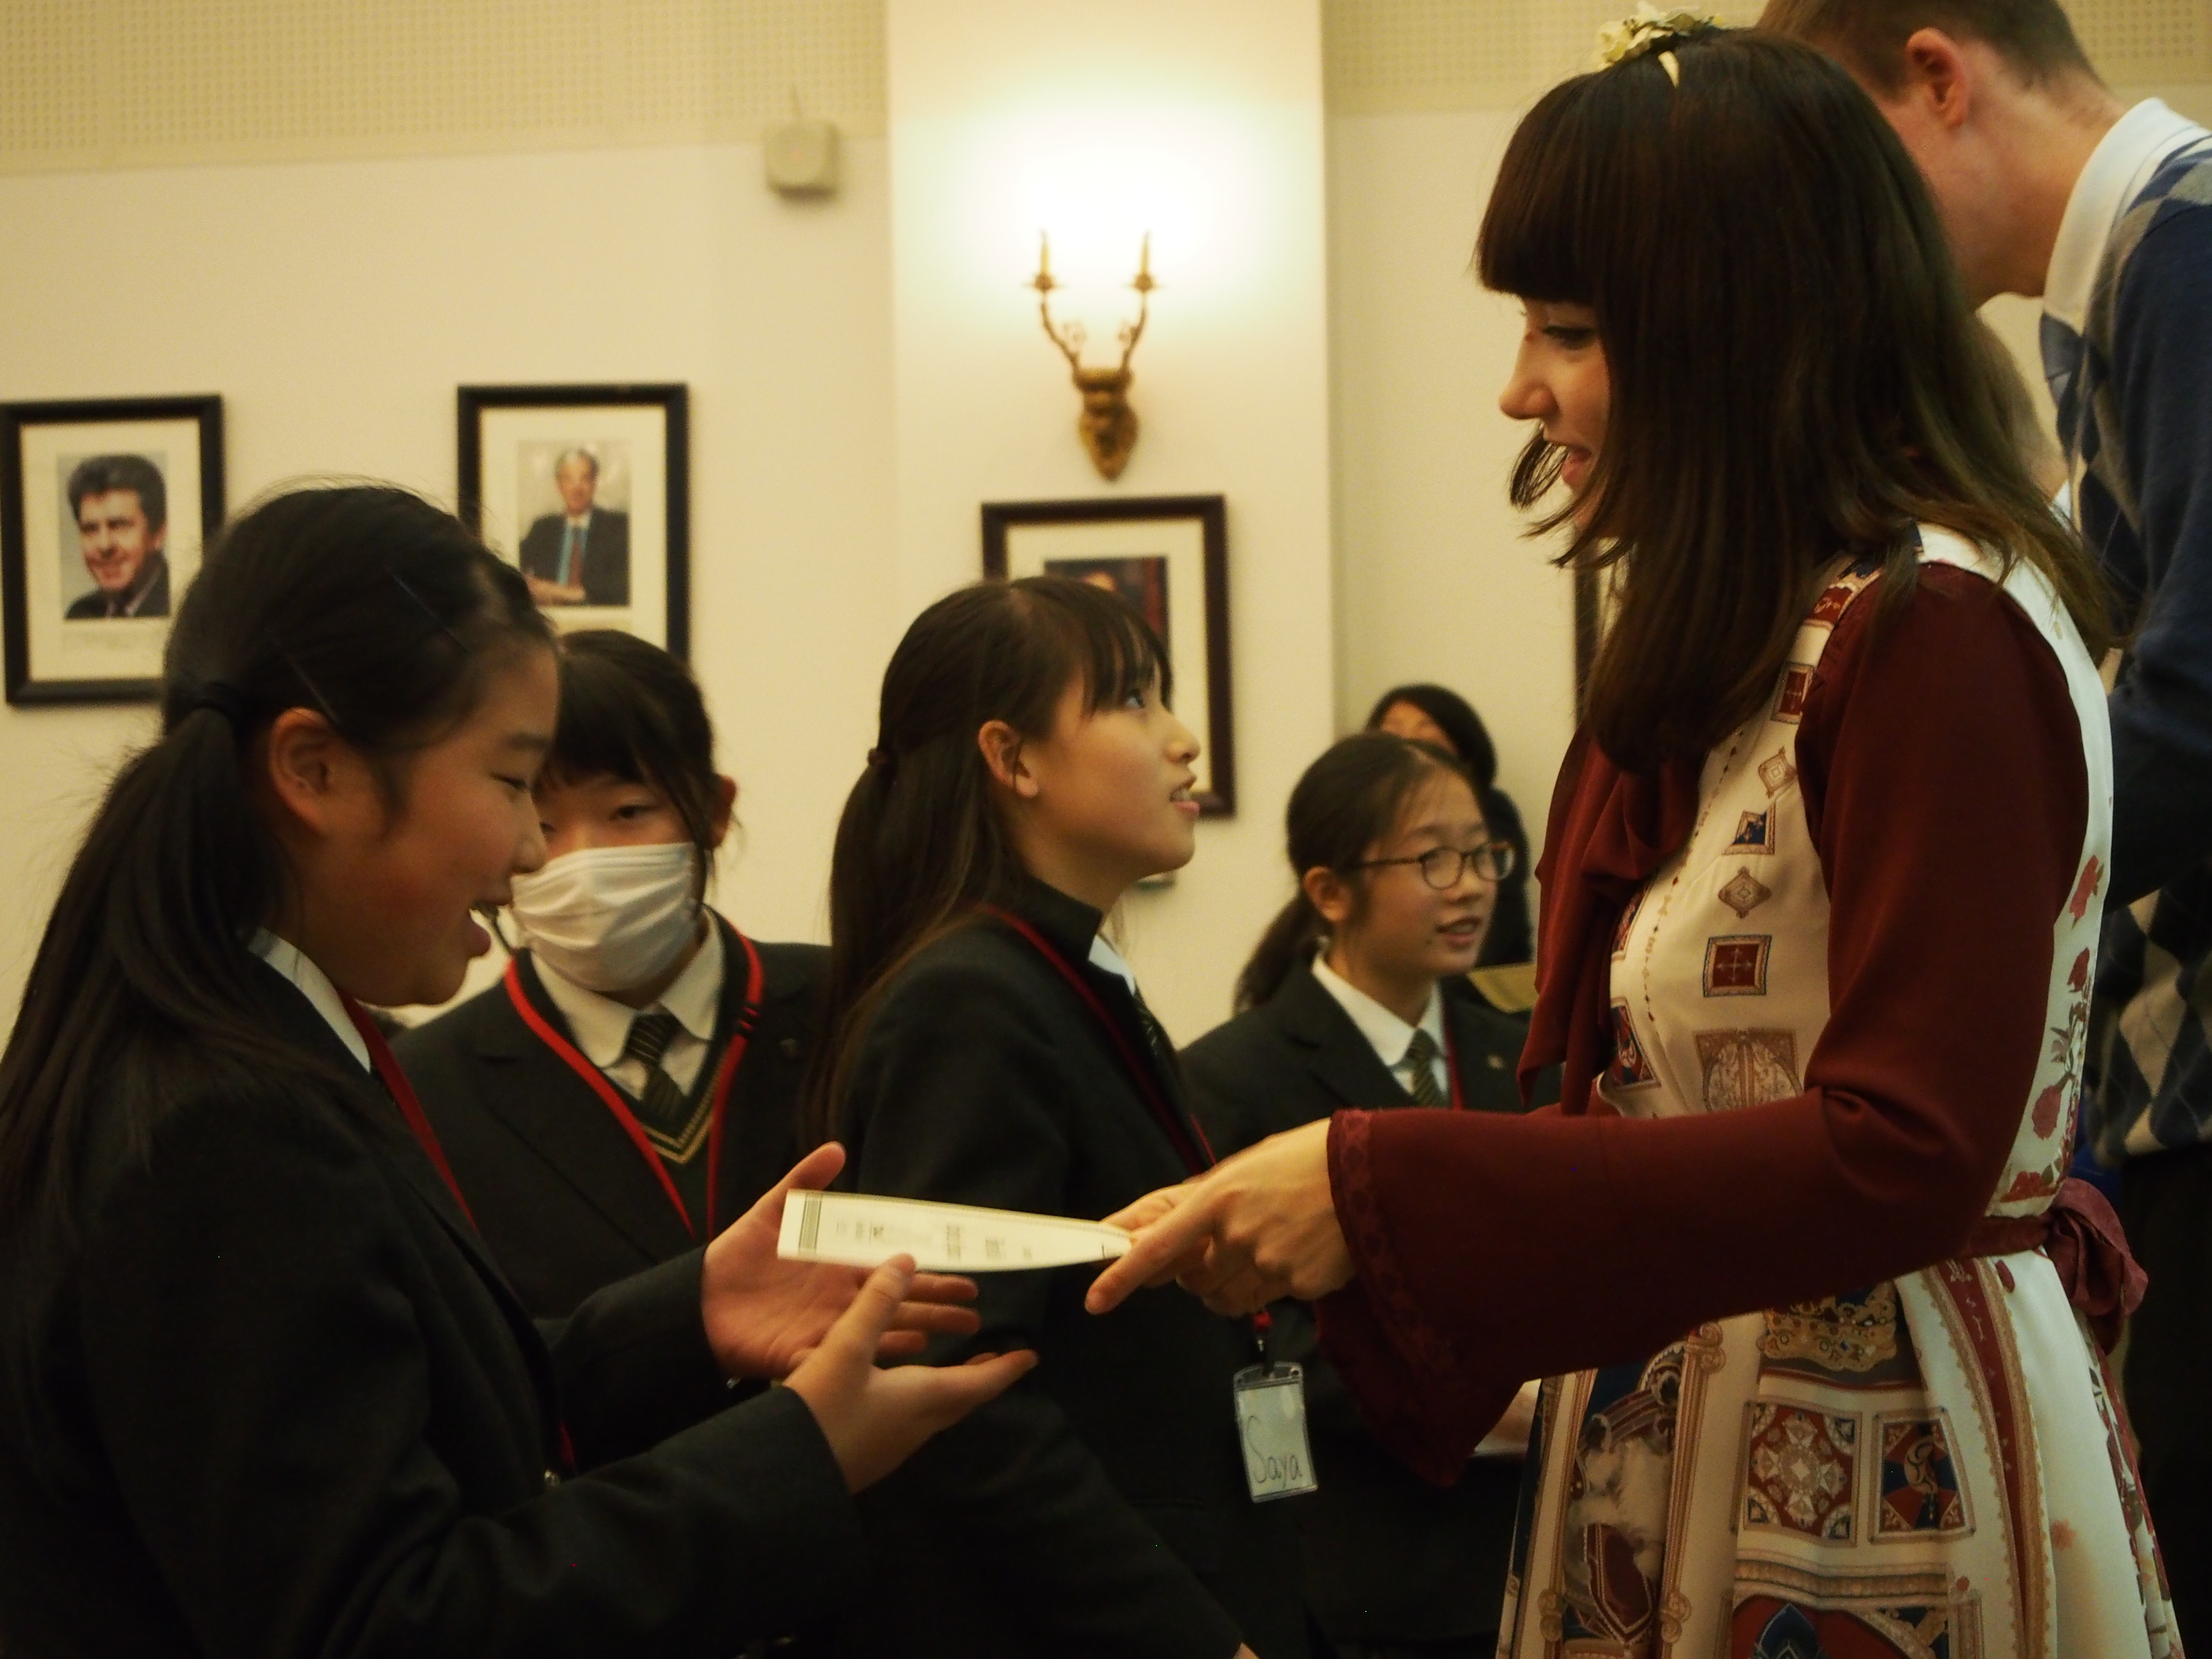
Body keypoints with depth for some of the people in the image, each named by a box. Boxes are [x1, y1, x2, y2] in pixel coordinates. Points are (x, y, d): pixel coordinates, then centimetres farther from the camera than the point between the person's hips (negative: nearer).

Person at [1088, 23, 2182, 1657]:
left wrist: (1388, 1191, -22)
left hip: (1878, 1478, -8)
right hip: (1685, 1444, 8)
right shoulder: (1740, 644, 12)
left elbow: (1902, 1156, -22)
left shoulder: (1934, 637, -15)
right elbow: (1658, 1112, 10)